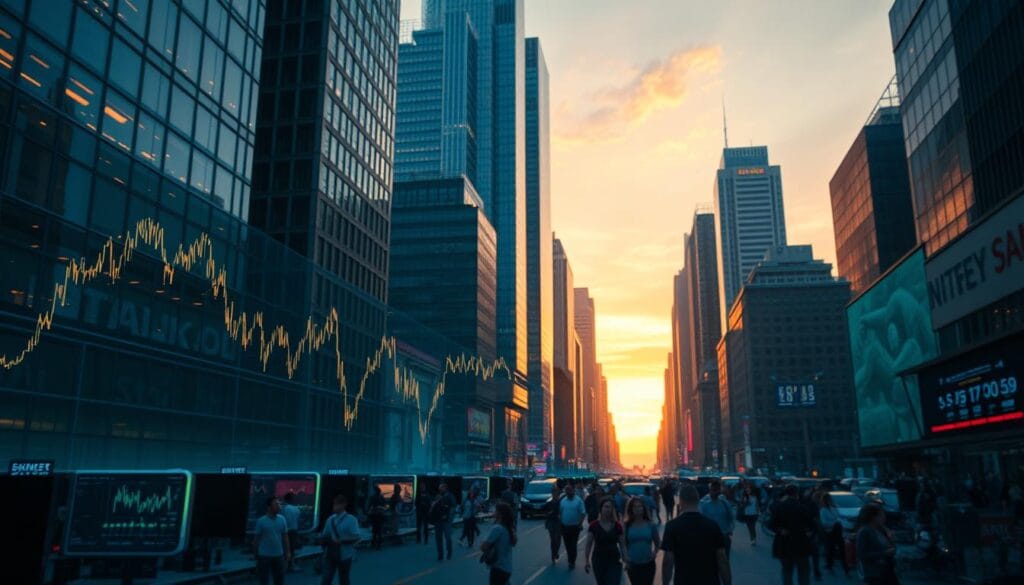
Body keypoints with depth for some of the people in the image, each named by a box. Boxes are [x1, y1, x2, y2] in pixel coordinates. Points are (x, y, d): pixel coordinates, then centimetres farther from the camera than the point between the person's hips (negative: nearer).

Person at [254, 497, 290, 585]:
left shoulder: (282, 519, 0)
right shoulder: (261, 521, -10)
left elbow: (285, 537, 6)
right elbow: (257, 539, -3)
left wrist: (288, 552, 5)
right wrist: (256, 556, 1)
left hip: (279, 555, 3)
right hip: (264, 556, -3)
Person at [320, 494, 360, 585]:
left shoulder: (351, 519, -9)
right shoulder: (330, 519, 6)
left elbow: (356, 537, -14)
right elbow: (325, 536, 13)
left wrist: (341, 540, -21)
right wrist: (325, 539, -9)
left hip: (344, 555, -3)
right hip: (330, 554, 4)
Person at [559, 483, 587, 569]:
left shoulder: (578, 500, -8)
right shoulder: (562, 501, 5)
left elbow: (583, 513, -9)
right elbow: (560, 513, 9)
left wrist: (580, 523, -16)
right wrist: (560, 522, 2)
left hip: (575, 527, -4)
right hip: (565, 527, 4)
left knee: (573, 545, -4)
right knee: (567, 545, 12)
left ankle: (572, 562, 3)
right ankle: (571, 561, 26)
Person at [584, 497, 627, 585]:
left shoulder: (617, 526, -4)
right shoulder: (594, 526, -7)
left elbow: (622, 545, 1)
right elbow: (588, 545, -1)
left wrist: (626, 560, -10)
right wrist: (587, 561, -4)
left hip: (614, 561, 0)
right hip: (598, 560, 0)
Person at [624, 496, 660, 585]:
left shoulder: (651, 525, -2)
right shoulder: (627, 526, -4)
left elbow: (658, 543, 8)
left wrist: (654, 553, -10)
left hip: (648, 563, 0)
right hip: (633, 564, 0)